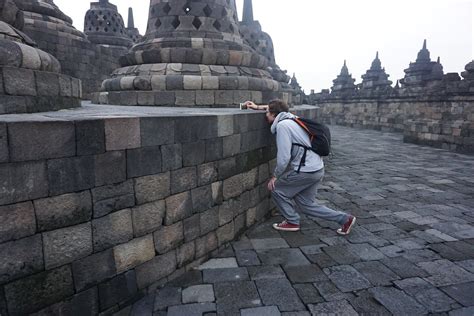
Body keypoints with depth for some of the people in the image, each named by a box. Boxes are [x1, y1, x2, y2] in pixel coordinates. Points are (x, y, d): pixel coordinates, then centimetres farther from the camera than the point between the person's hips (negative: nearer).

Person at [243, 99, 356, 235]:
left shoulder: (282, 125, -15)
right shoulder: (289, 119, 12)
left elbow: (283, 157, -20)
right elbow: (276, 108, 36)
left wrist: (275, 176, -7)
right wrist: (258, 107, 31)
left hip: (306, 171, -9)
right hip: (317, 169, 9)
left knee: (277, 189, 9)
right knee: (307, 204, 17)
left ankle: (292, 222, 19)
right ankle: (345, 219, 20)